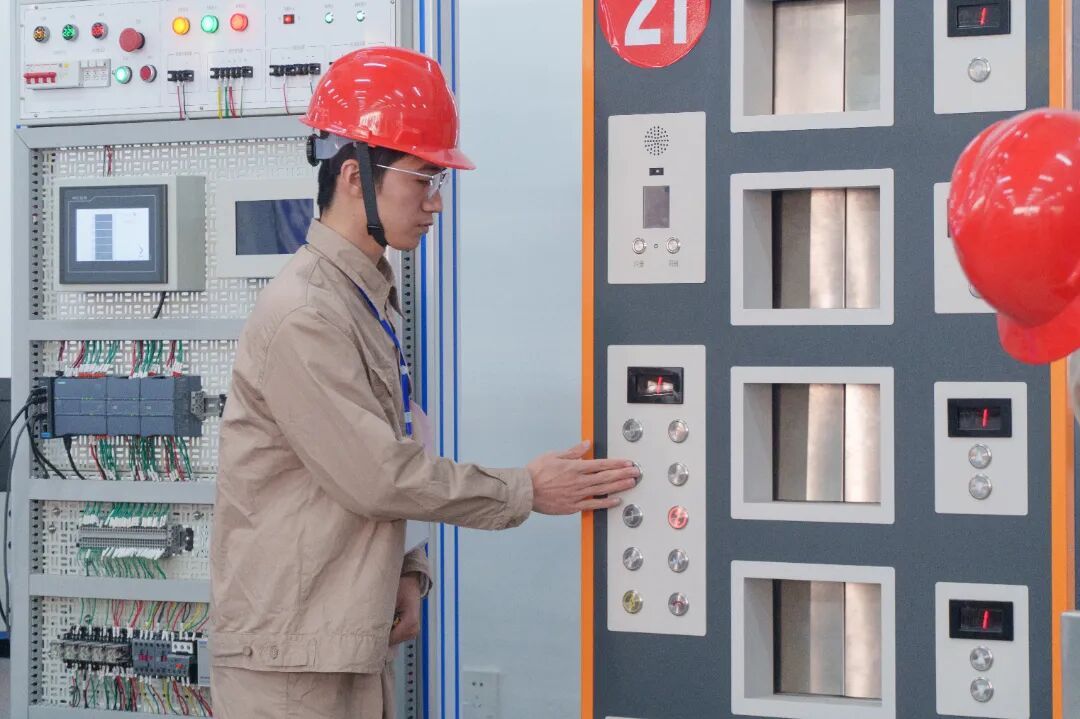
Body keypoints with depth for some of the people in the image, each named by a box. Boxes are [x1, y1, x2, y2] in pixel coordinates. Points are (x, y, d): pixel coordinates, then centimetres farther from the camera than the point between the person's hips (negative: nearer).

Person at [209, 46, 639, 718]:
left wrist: (406, 574, 5)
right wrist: (526, 491, -9)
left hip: (360, 648, 9)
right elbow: (378, 476, -18)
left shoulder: (372, 300, 13)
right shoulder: (303, 315, -18)